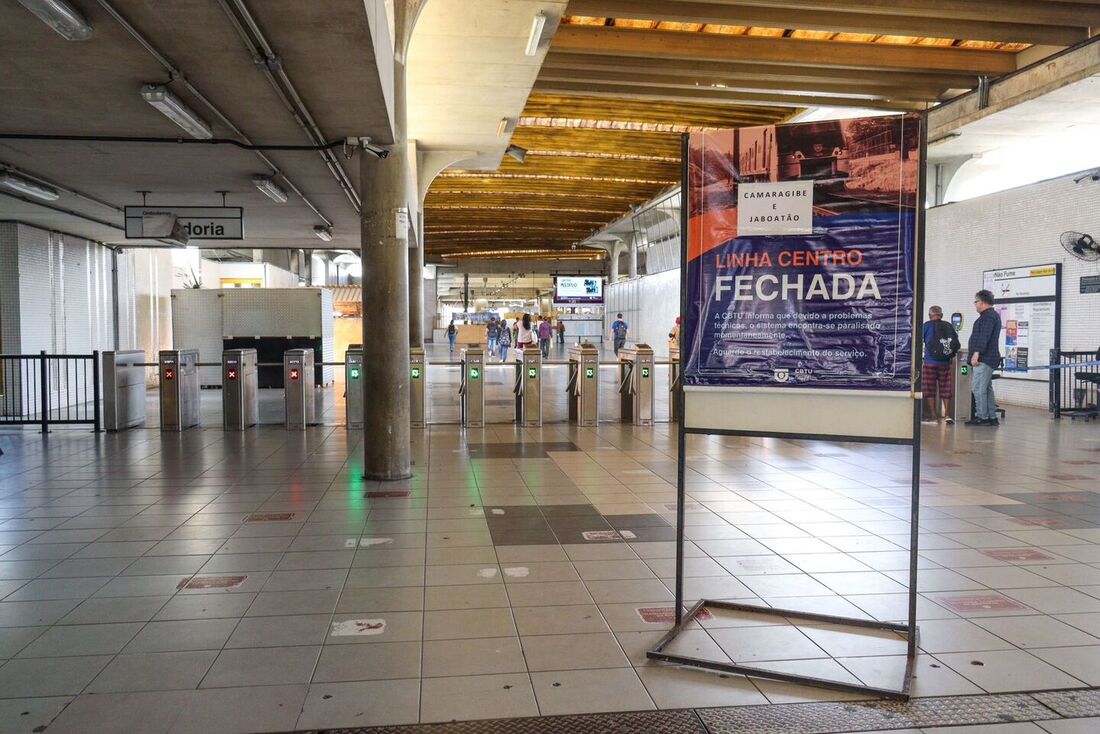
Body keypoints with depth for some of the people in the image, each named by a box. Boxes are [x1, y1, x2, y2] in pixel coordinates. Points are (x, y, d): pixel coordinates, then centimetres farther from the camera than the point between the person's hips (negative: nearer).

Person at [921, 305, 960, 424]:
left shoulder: (927, 325, -3)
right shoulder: (949, 326, 6)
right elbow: (957, 344, 7)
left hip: (930, 362, -3)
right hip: (946, 363, 3)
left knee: (930, 390, 4)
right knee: (945, 389, 10)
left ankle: (932, 416, 4)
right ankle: (947, 414, 8)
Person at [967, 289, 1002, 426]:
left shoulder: (989, 316, -12)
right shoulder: (992, 315, 22)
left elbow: (984, 336, -24)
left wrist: (977, 352, -30)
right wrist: (973, 348, 36)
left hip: (984, 359, -11)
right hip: (986, 359, 11)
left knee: (978, 389, -10)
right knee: (987, 389, 13)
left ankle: (982, 417, -8)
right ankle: (992, 417, 16)